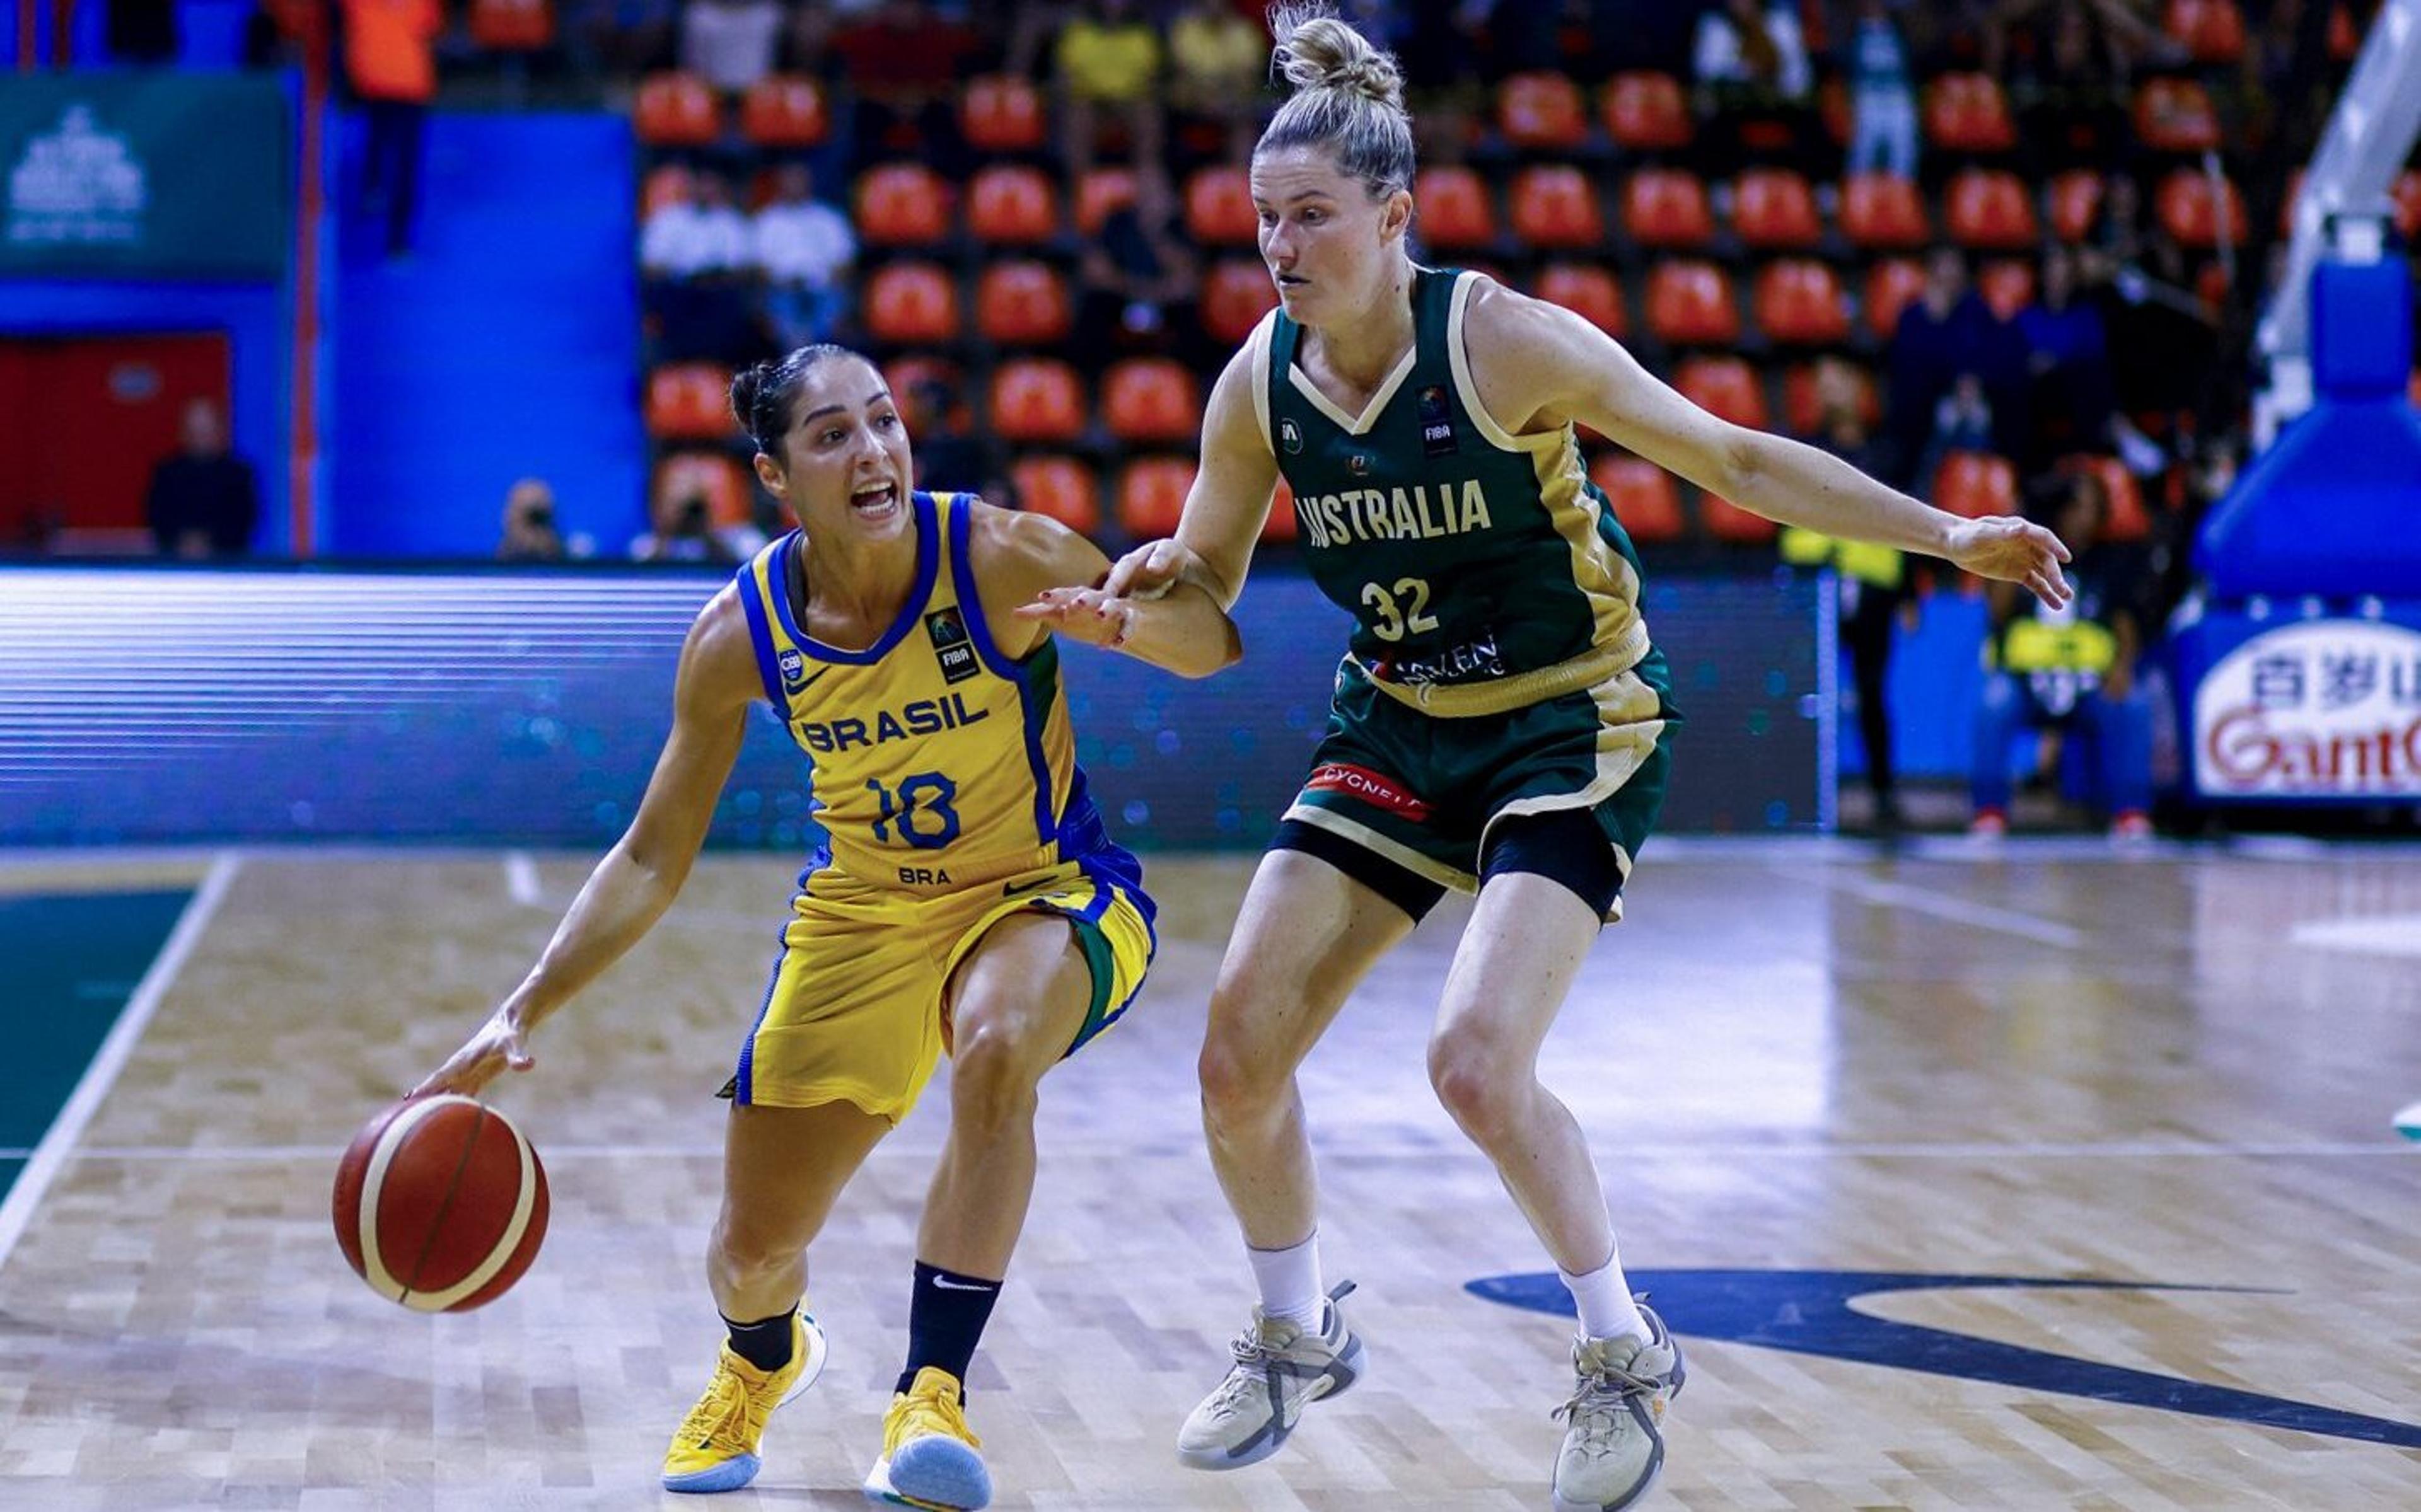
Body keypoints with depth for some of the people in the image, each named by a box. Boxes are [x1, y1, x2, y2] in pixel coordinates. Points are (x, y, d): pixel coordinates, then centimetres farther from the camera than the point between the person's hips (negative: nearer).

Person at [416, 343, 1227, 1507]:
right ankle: (763, 1359, 48)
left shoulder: (1001, 558, -24)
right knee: (751, 1254, 8)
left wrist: (1153, 611, -39)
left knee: (994, 1051, -39)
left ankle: (932, 1395, -27)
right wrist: (522, 1015, -13)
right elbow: (653, 858, -5)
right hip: (864, 915, 3)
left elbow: (1210, 655, -15)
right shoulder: (741, 634, -16)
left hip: (1047, 892, -3)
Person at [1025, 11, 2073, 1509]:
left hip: (1576, 724, -5)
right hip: (1396, 728, 6)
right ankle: (1301, 1339, 25)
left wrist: (1945, 533, -19)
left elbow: (1734, 458, -15)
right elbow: (1205, 596, 4)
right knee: (1239, 1052, -2)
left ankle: (1626, 1353, 2)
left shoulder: (1504, 339, -21)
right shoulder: (1261, 384, -7)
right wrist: (1133, 599, -20)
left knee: (1477, 1061, -22)